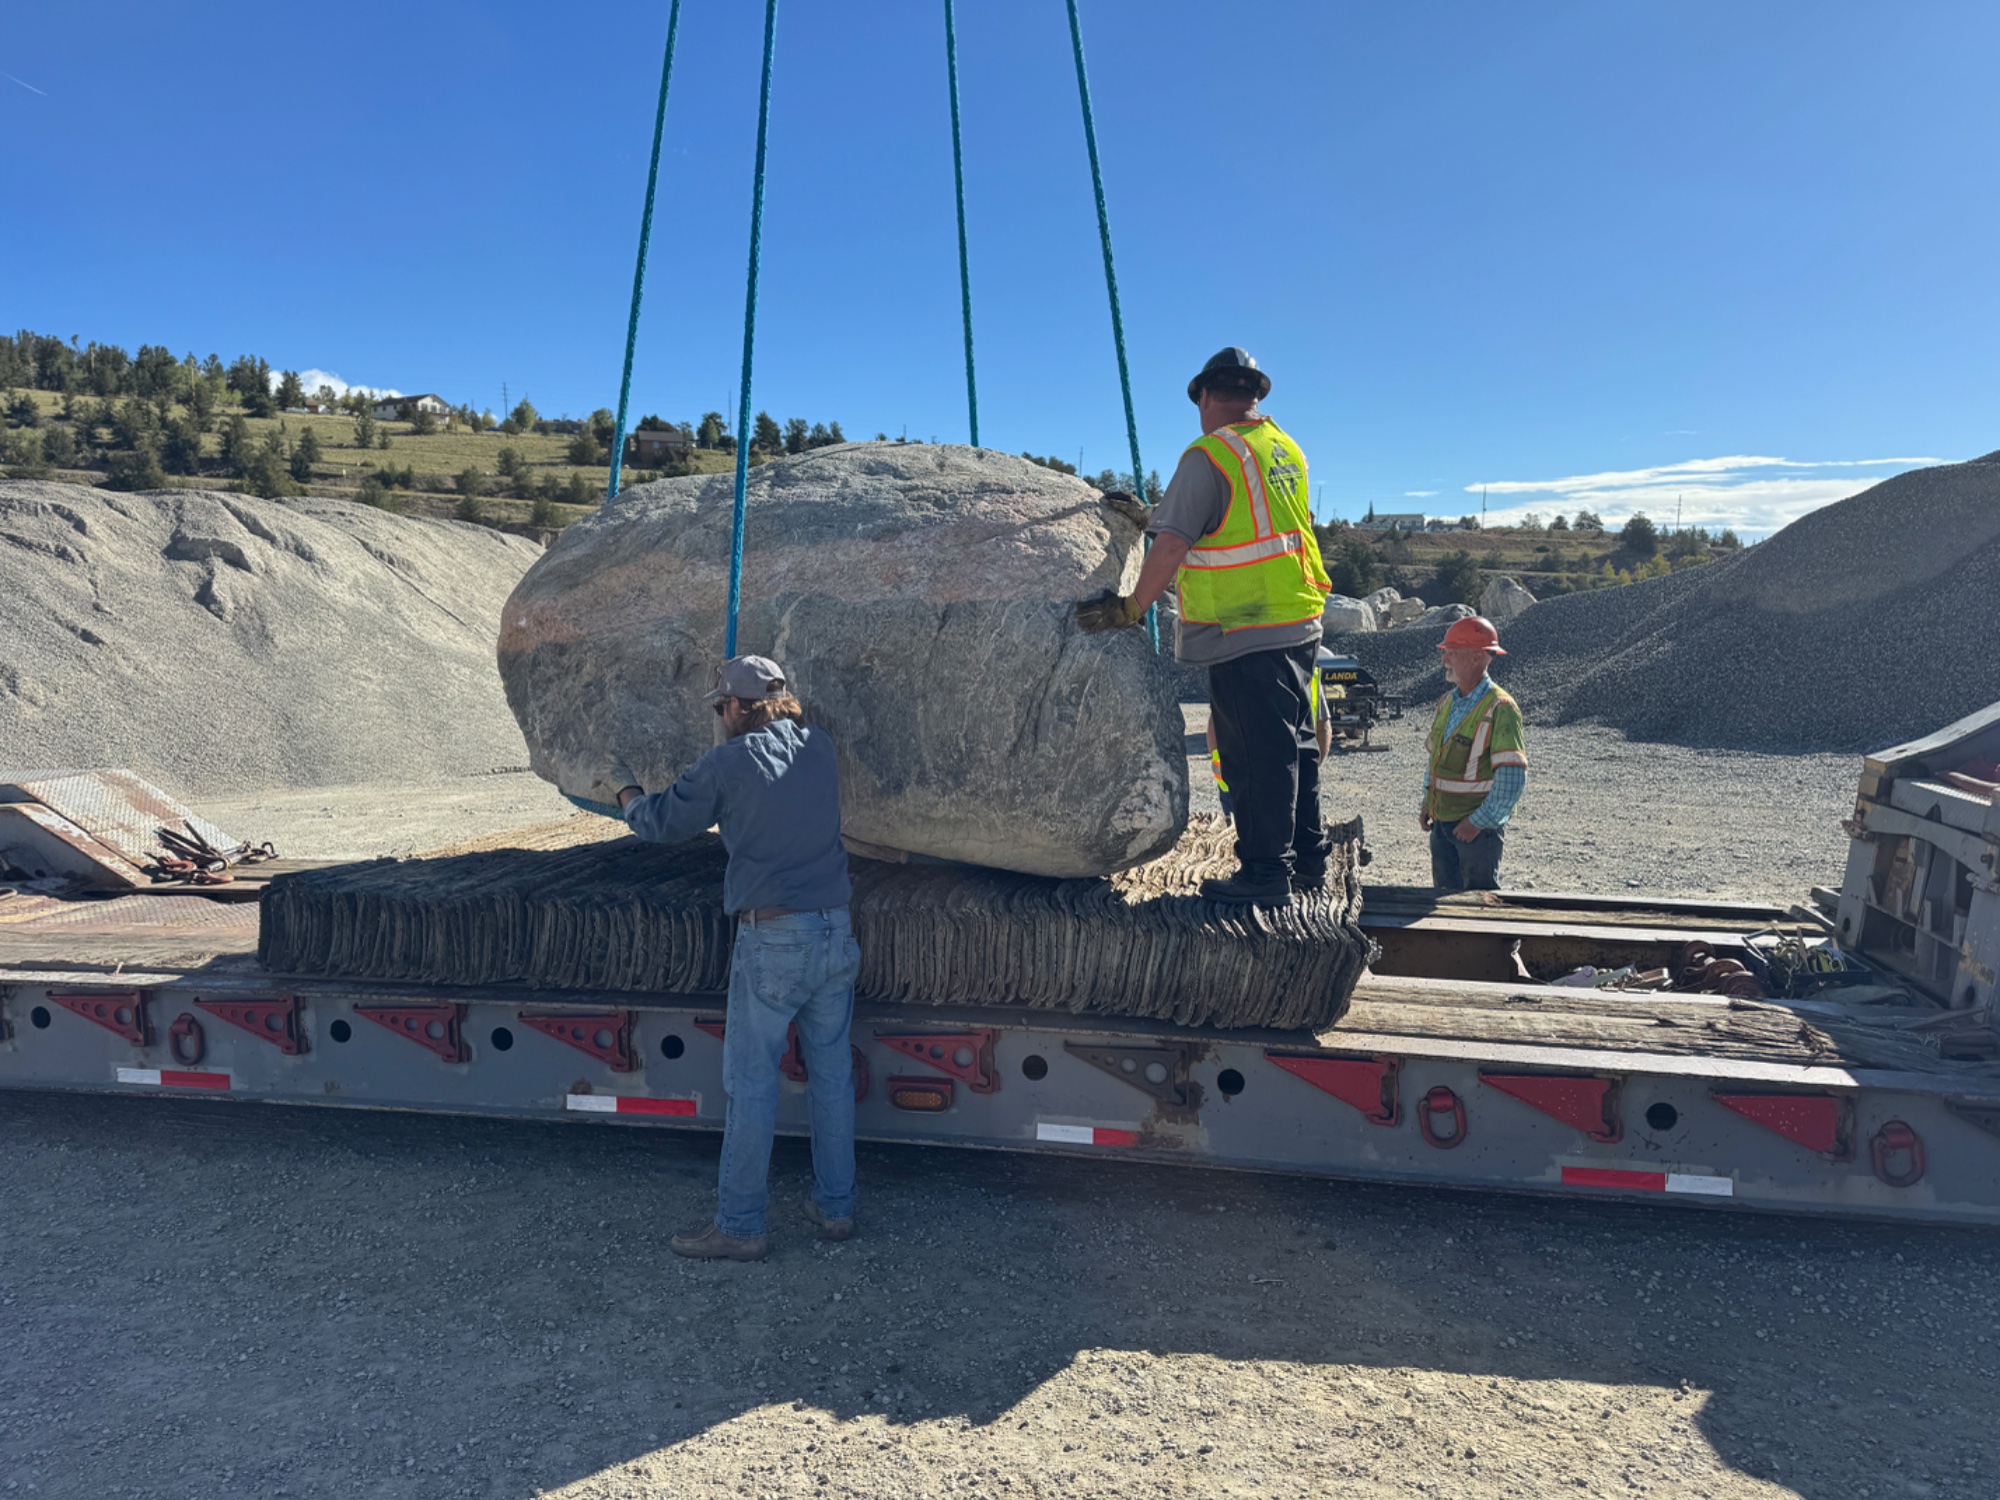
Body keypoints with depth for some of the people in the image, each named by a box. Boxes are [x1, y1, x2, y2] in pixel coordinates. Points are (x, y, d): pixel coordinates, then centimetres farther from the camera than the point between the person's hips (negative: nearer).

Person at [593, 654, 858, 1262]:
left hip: (772, 939, -5)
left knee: (751, 1083, 4)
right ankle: (835, 1206, 25)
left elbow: (662, 823, 4)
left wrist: (623, 790, 25)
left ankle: (738, 1224, 13)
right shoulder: (820, 748, 6)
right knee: (832, 1074, 14)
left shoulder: (729, 762, -8)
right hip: (835, 934, 6)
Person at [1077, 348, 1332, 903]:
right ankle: (1308, 860, 26)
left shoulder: (1209, 454, -12)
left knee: (1255, 755, -1)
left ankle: (1265, 872, 6)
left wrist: (1131, 608, -11)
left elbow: (1172, 545, -18)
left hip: (1246, 635, -8)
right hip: (1299, 624, 8)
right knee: (1293, 746, 16)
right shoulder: (1286, 449, 13)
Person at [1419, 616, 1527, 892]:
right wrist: (1427, 803, 11)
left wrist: (1479, 821, -19)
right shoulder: (1446, 702, 9)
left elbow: (1513, 778, -19)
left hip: (1479, 825, -7)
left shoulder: (1500, 709, -15)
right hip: (1442, 822, 7)